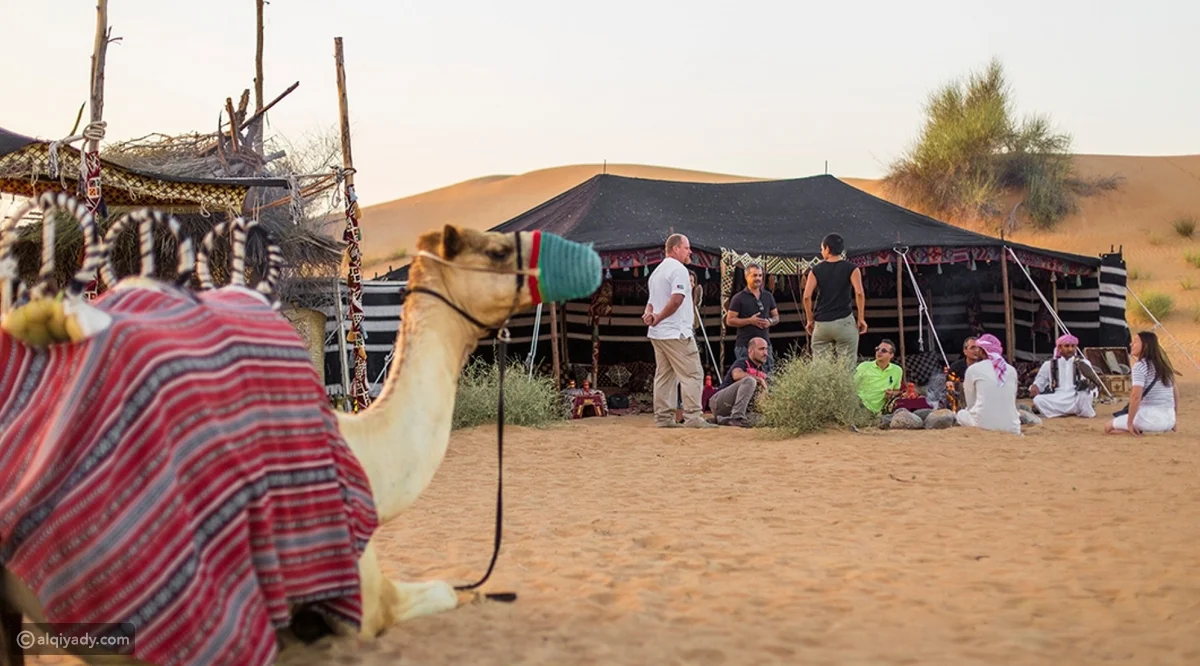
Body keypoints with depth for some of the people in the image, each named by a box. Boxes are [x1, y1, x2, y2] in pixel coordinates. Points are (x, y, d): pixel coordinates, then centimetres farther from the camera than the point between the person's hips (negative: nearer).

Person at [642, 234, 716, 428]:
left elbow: (652, 299, 20)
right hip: (677, 333, -9)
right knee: (692, 374, -7)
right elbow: (676, 299, -23)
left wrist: (650, 313, 0)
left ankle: (663, 417, 12)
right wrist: (658, 318, -14)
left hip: (657, 333, 10)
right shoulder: (679, 269, -11)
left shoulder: (657, 271, 20)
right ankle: (693, 417, -12)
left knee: (664, 376, 12)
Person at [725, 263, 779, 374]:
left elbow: (776, 316, 20)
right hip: (745, 345, -5)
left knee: (769, 375, 2)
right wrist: (750, 321, -15)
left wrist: (770, 321, -3)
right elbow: (730, 320, -5)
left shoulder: (768, 296, 14)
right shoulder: (739, 298, -1)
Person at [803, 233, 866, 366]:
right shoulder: (851, 269, 2)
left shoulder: (816, 270, 6)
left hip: (821, 324, 2)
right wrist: (861, 319, -3)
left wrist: (810, 320, 7)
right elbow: (859, 293, -10)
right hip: (844, 322, -2)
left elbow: (807, 296, -2)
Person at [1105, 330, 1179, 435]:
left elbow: (1136, 396, -21)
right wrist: (1175, 419, 24)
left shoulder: (1140, 366, -12)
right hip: (1169, 420, 8)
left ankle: (1140, 431, -8)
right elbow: (1175, 391, 17)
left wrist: (1129, 423, -15)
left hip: (1150, 418, -8)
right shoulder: (1164, 364, 11)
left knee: (1108, 427, 10)